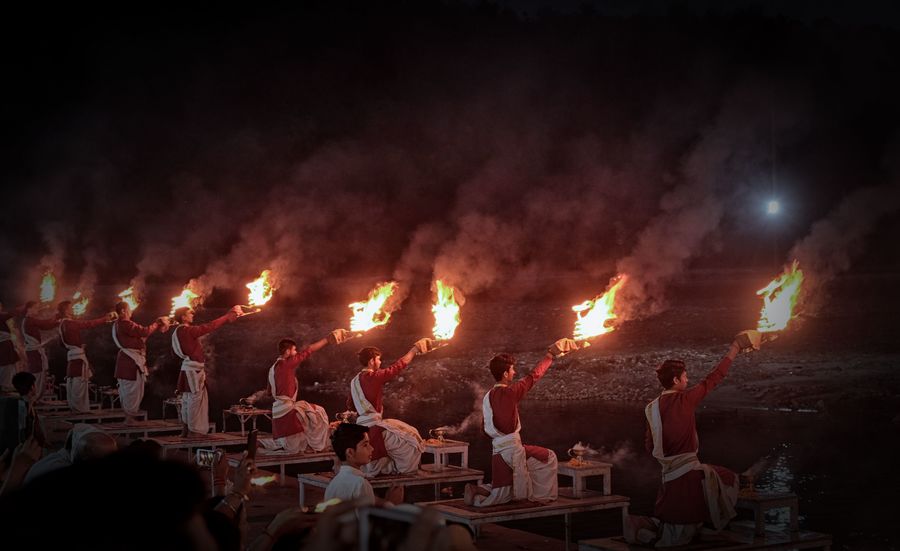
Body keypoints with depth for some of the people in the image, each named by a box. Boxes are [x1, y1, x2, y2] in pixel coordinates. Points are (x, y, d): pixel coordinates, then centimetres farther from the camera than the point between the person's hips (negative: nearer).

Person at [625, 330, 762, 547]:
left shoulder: (652, 408, 5)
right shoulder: (684, 400, -12)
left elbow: (650, 445, 8)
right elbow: (713, 379, -4)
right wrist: (733, 350, 6)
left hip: (669, 472, 7)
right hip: (688, 474, -7)